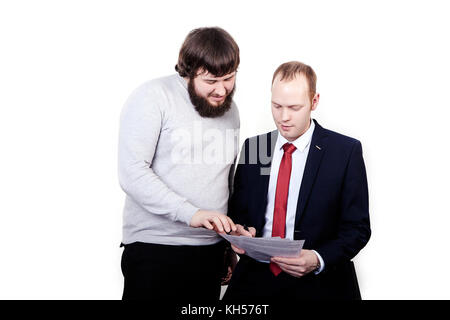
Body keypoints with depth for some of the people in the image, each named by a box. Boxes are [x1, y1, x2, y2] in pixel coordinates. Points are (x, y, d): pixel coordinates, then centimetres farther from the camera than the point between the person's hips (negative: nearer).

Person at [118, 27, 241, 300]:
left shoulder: (230, 109, 12)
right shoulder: (153, 97, -7)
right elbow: (132, 173, -17)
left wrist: (234, 233, 12)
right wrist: (190, 213, -24)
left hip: (211, 248, 6)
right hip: (155, 249, -5)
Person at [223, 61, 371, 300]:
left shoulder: (346, 150, -1)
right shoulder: (252, 147, 9)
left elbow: (357, 227, -1)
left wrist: (318, 260, -17)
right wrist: (237, 231, -7)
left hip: (318, 282, -1)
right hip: (256, 278, 2)